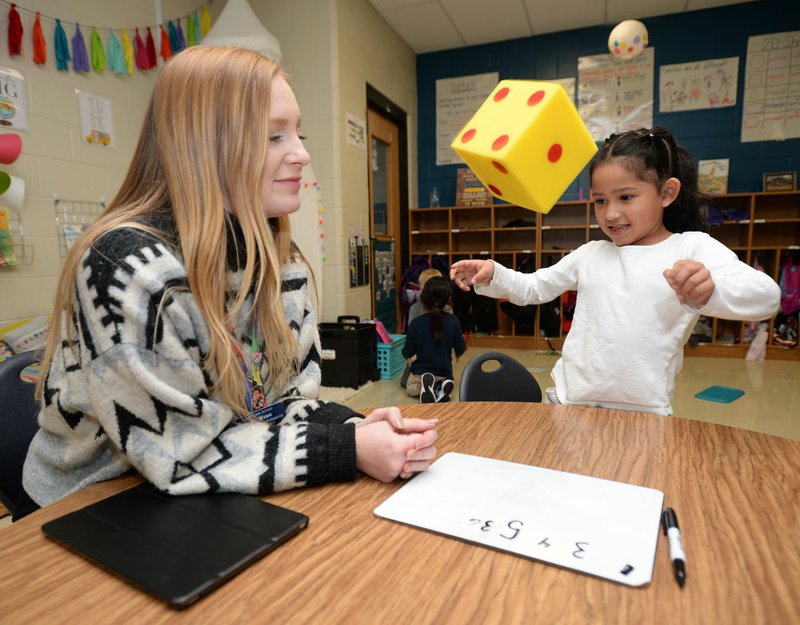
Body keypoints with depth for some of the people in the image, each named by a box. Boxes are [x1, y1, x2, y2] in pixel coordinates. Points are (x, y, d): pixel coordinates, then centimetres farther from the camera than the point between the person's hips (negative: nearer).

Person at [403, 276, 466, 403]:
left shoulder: (416, 323, -16)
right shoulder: (454, 321, -14)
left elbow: (407, 354, -8)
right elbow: (460, 351, -4)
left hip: (420, 372, -2)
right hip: (444, 374, 2)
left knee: (410, 389, 29)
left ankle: (424, 386, -7)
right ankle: (440, 388, -3)